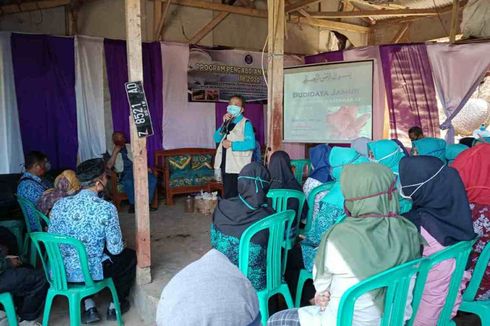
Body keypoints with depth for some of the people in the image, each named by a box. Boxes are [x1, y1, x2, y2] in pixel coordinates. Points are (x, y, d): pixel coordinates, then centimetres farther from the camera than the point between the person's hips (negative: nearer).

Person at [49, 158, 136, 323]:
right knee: (130, 256, 21)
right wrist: (119, 245, 10)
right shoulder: (107, 208, -19)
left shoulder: (60, 204, -6)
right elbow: (115, 250, -14)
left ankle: (89, 307, 28)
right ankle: (116, 305, 29)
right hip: (89, 272, -4)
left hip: (60, 271, 4)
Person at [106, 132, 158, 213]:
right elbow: (109, 166, -9)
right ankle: (132, 204, -16)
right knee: (128, 182, -39)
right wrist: (115, 152, -12)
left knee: (152, 179, -25)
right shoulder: (112, 152, 7)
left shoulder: (131, 147, 18)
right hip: (125, 173, -3)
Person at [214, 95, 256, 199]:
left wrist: (231, 144, -18)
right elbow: (216, 139, 6)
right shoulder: (228, 122, 14)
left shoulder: (246, 123, -6)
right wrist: (224, 124, -5)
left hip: (238, 167, -6)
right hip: (225, 166, 7)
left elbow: (251, 144, -19)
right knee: (227, 195, 17)